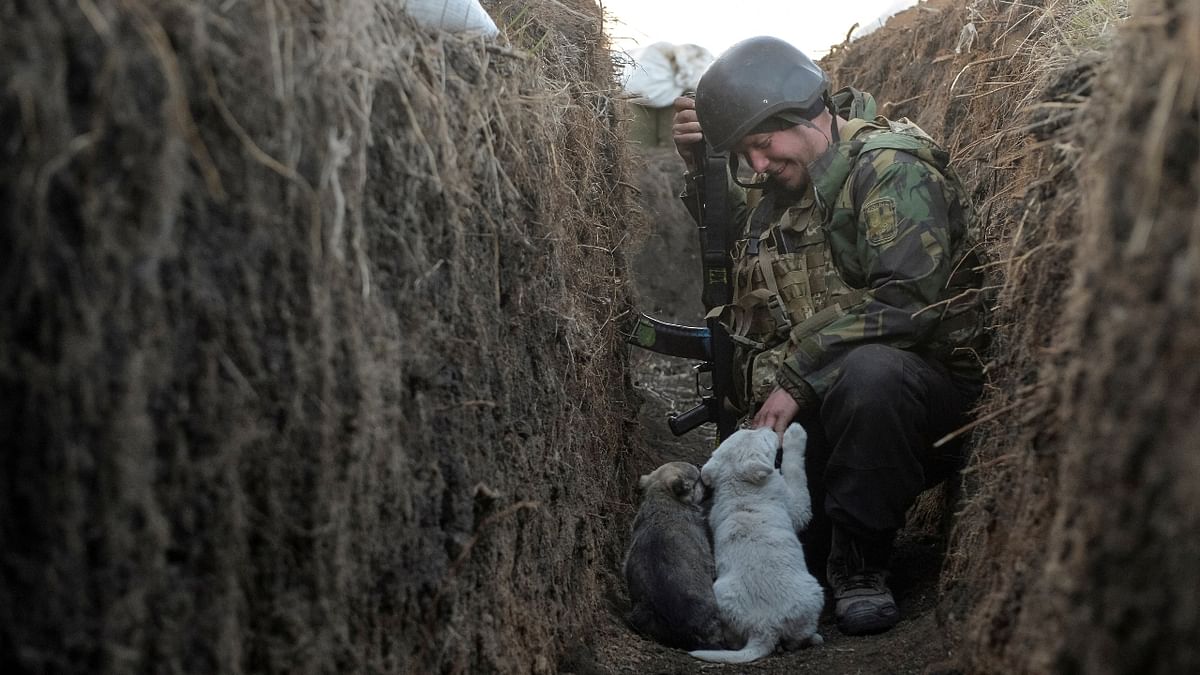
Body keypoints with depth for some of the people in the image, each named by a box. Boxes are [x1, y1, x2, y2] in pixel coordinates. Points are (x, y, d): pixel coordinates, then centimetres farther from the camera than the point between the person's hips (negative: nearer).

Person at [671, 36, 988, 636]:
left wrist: (798, 375, -24)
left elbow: (909, 299, -25)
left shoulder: (890, 168, -14)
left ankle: (859, 561, -23)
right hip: (803, 410, 8)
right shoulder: (784, 183, 13)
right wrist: (699, 166, 12)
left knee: (869, 373, -41)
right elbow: (732, 244, 31)